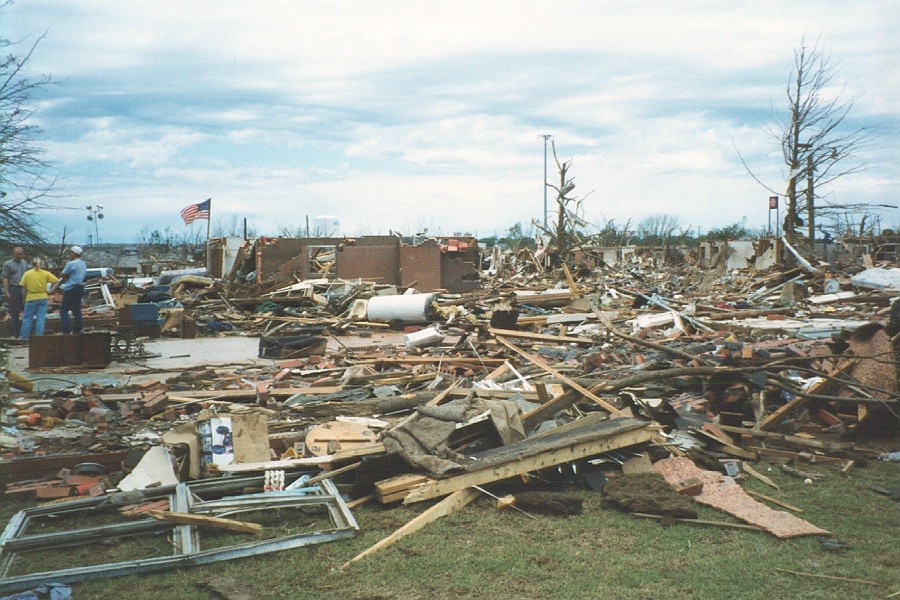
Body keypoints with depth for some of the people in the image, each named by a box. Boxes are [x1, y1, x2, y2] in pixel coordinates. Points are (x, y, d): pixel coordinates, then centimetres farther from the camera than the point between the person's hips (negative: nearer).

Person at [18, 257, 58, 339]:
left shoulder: (27, 273, -4)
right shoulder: (45, 273, -2)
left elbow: (23, 287, -3)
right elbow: (57, 281, -6)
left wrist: (24, 294, 12)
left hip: (31, 298, -1)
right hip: (42, 298, 1)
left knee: (27, 319, 10)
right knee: (40, 319, 4)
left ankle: (23, 336, 16)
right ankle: (39, 336, 2)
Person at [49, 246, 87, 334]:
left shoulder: (71, 264, -12)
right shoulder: (83, 264, 15)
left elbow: (62, 276, -3)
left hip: (71, 289, -8)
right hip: (80, 288, 8)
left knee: (63, 311, -6)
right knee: (77, 311, 9)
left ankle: (67, 331, -14)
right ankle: (77, 331, 7)